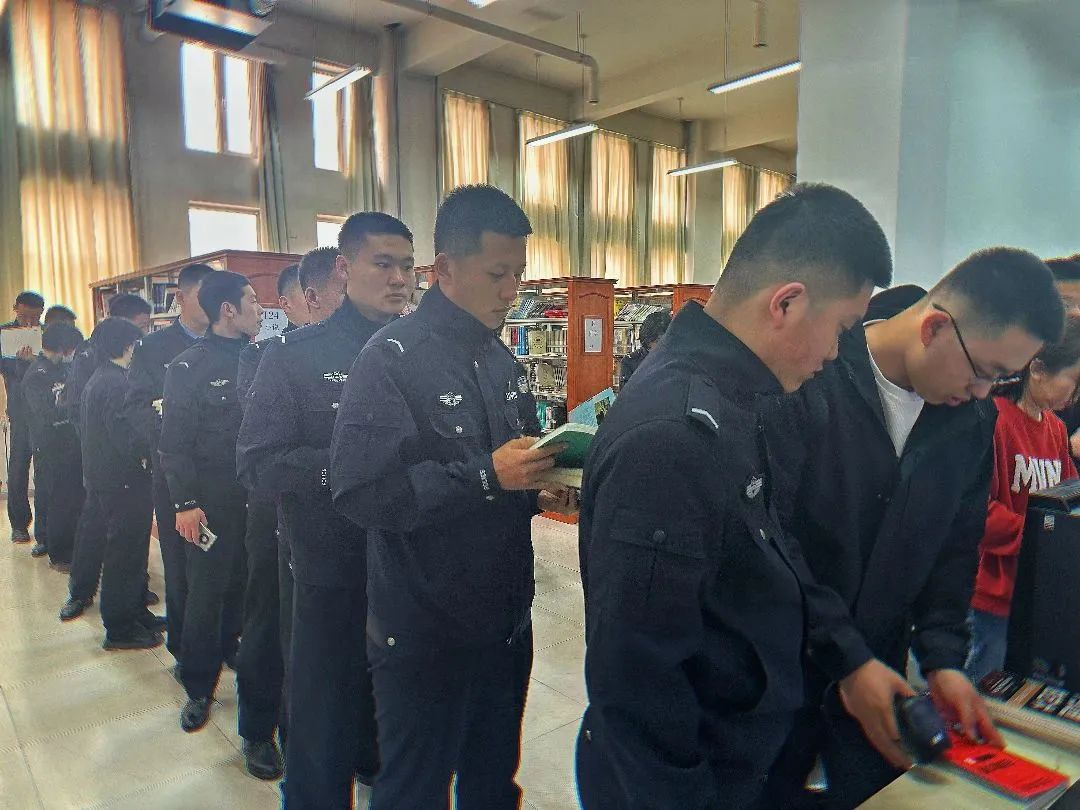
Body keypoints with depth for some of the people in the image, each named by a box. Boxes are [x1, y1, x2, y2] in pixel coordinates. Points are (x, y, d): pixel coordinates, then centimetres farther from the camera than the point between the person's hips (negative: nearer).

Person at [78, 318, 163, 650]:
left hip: (101, 476, 10)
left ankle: (135, 613, 30)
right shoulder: (116, 383, -19)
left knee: (128, 549, 19)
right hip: (122, 480, -10)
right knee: (126, 552, 0)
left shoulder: (96, 380, 12)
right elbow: (124, 436, -26)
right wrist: (148, 453, -11)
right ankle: (120, 629, 11)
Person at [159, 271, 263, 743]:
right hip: (211, 504, -4)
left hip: (257, 499, 4)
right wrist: (185, 503, -13)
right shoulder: (189, 366, -5)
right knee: (206, 595, 5)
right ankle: (198, 690, 22)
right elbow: (174, 443, -7)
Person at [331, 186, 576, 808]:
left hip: (507, 619, 7)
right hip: (426, 632, -6)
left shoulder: (503, 361, 8)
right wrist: (486, 476, -27)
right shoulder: (392, 359, -16)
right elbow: (360, 492, -23)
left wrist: (539, 491, -4)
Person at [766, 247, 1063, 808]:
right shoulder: (809, 385, -22)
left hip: (879, 671, 6)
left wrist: (943, 658, -4)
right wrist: (846, 659, -21)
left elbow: (954, 548, 7)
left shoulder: (974, 420, 0)